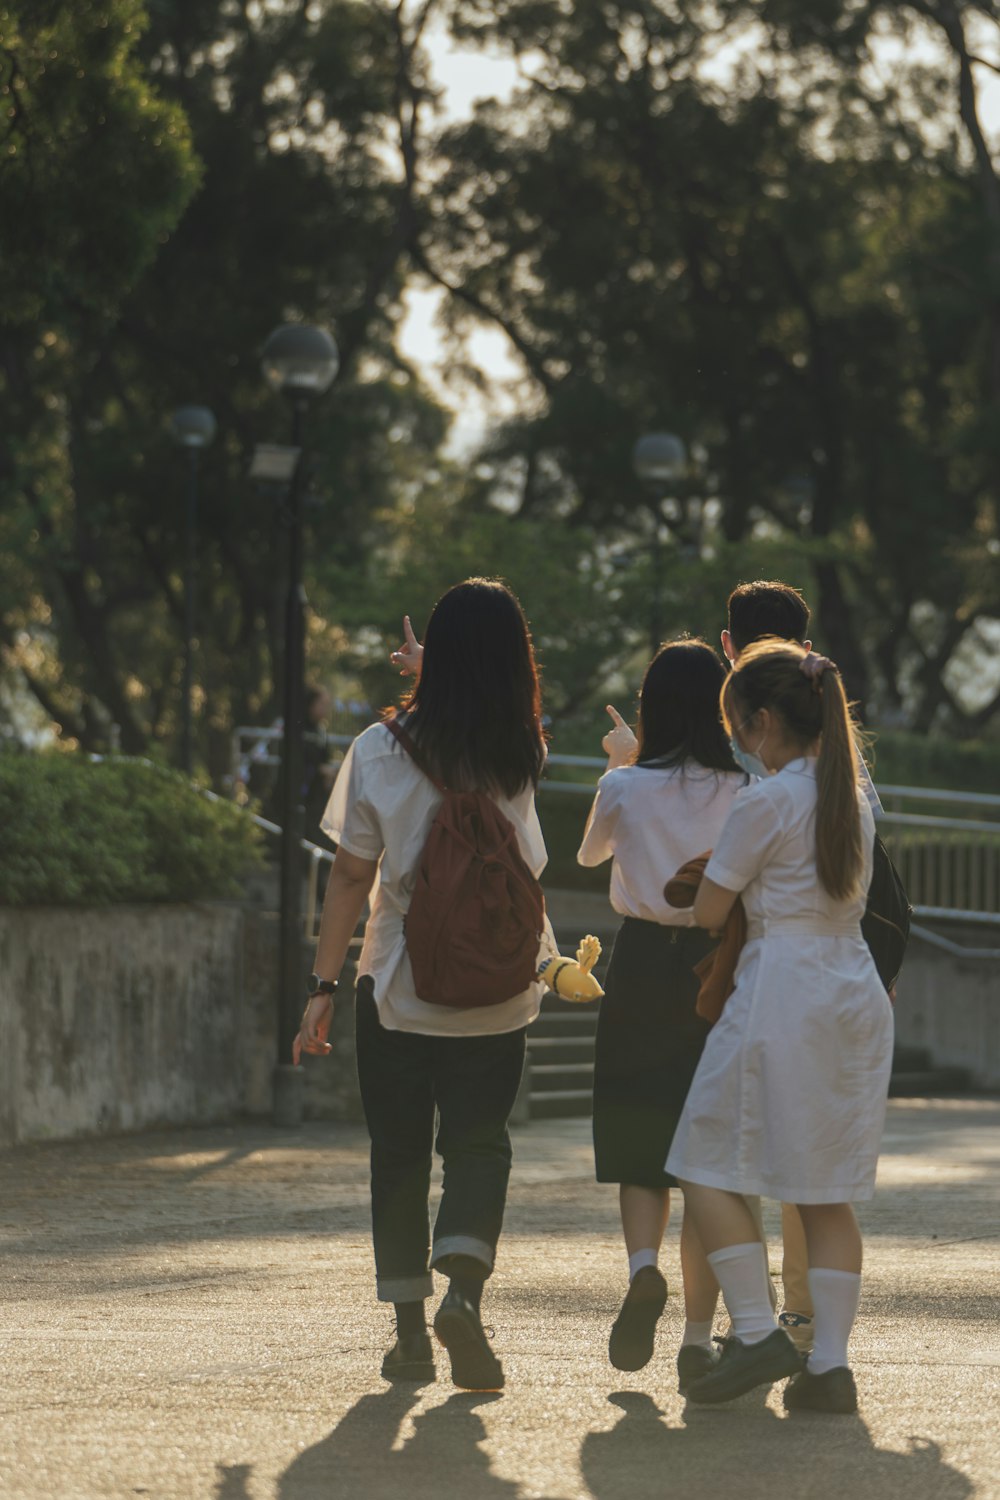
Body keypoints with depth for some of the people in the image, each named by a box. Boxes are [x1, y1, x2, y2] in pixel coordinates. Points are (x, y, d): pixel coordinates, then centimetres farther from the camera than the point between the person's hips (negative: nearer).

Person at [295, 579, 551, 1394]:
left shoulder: (380, 751, -9)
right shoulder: (523, 760, -5)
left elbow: (351, 875, -7)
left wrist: (325, 985, -1)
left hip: (397, 987, 0)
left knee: (399, 1152, 11)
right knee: (479, 1143, 5)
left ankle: (410, 1328, 12)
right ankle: (463, 1288, -19)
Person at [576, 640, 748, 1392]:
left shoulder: (625, 787, -6)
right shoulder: (743, 795, -6)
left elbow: (590, 853, 15)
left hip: (643, 969, 0)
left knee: (640, 1149, 11)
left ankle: (644, 1268, -18)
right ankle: (699, 1335, 3)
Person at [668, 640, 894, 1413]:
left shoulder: (765, 803, -10)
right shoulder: (853, 796, 12)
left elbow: (709, 910, -6)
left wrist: (706, 863, 14)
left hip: (782, 992, -7)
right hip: (858, 993, 7)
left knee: (709, 1167, 2)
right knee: (827, 1190, 8)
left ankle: (758, 1333, -7)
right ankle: (830, 1364, 3)